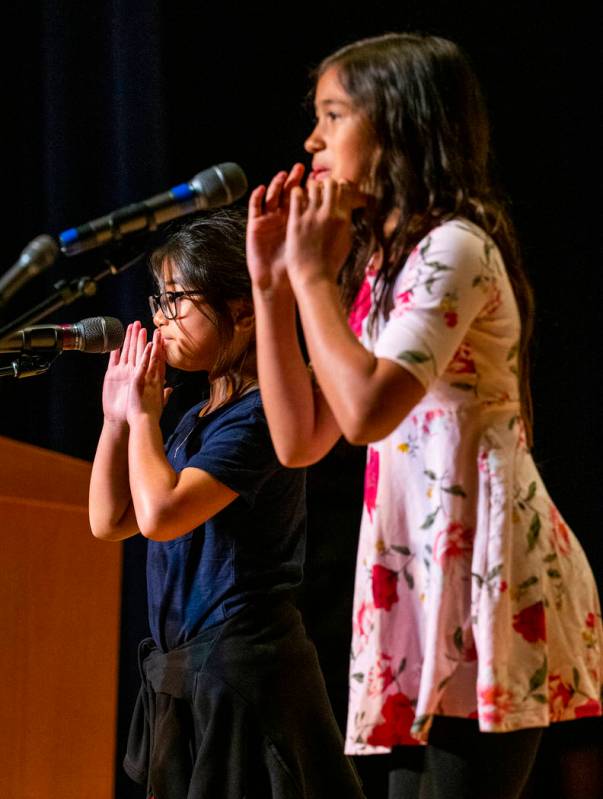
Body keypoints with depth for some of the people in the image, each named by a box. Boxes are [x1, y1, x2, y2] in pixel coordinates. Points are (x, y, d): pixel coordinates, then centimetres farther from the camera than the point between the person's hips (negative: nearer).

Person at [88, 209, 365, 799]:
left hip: (241, 666, -9)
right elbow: (110, 522, 16)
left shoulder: (262, 412, -14)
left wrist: (143, 414, -10)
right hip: (182, 672, 9)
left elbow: (161, 514, -24)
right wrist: (117, 414, 9)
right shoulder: (198, 418, 14)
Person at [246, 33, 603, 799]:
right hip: (421, 574, 9)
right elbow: (300, 439, 15)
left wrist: (313, 273, -10)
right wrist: (270, 284, 10)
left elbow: (367, 410, -23)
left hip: (481, 564, -9)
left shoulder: (454, 247, -8)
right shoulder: (381, 263, 20)